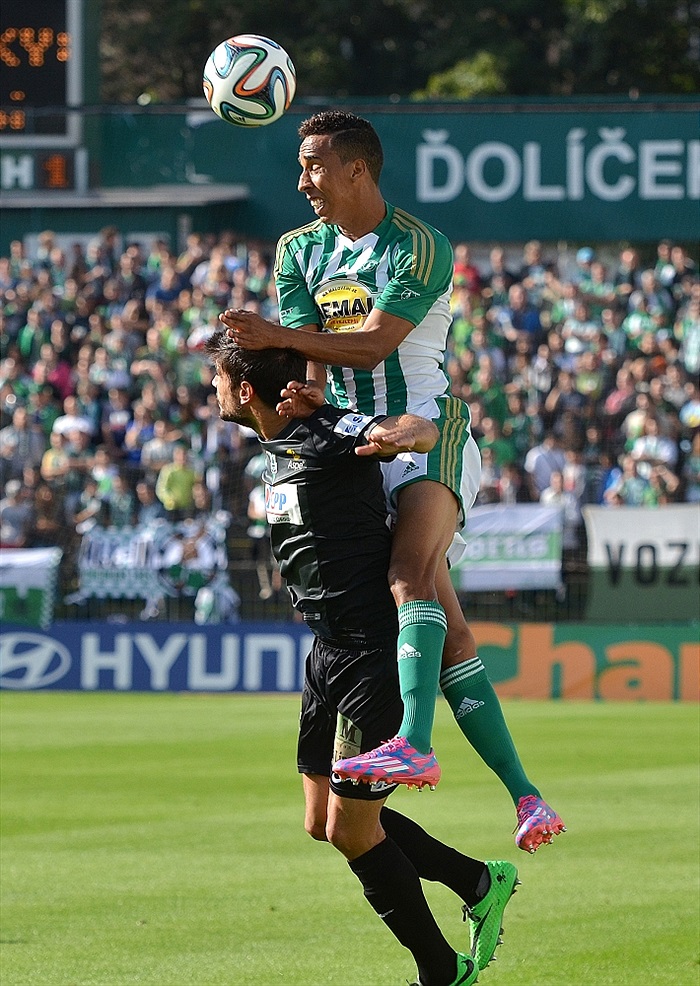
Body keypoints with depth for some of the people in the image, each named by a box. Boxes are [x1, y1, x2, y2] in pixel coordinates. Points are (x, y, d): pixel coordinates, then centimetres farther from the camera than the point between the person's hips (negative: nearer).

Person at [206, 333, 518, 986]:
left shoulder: (325, 433, -19)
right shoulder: (278, 447, 8)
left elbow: (420, 430, -33)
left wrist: (403, 434, -55)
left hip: (376, 656, -10)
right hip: (331, 652, 10)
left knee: (350, 831, -5)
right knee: (322, 824, 12)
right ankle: (480, 883, 25)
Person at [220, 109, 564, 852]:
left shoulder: (420, 249, -7)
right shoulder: (300, 252, 14)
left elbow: (374, 343, -17)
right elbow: (309, 348, 5)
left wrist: (280, 337, -27)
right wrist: (302, 392, -18)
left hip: (428, 434, -6)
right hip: (358, 446, 6)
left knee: (412, 574, -32)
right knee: (447, 631, 0)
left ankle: (412, 742, -51)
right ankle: (524, 796, 0)